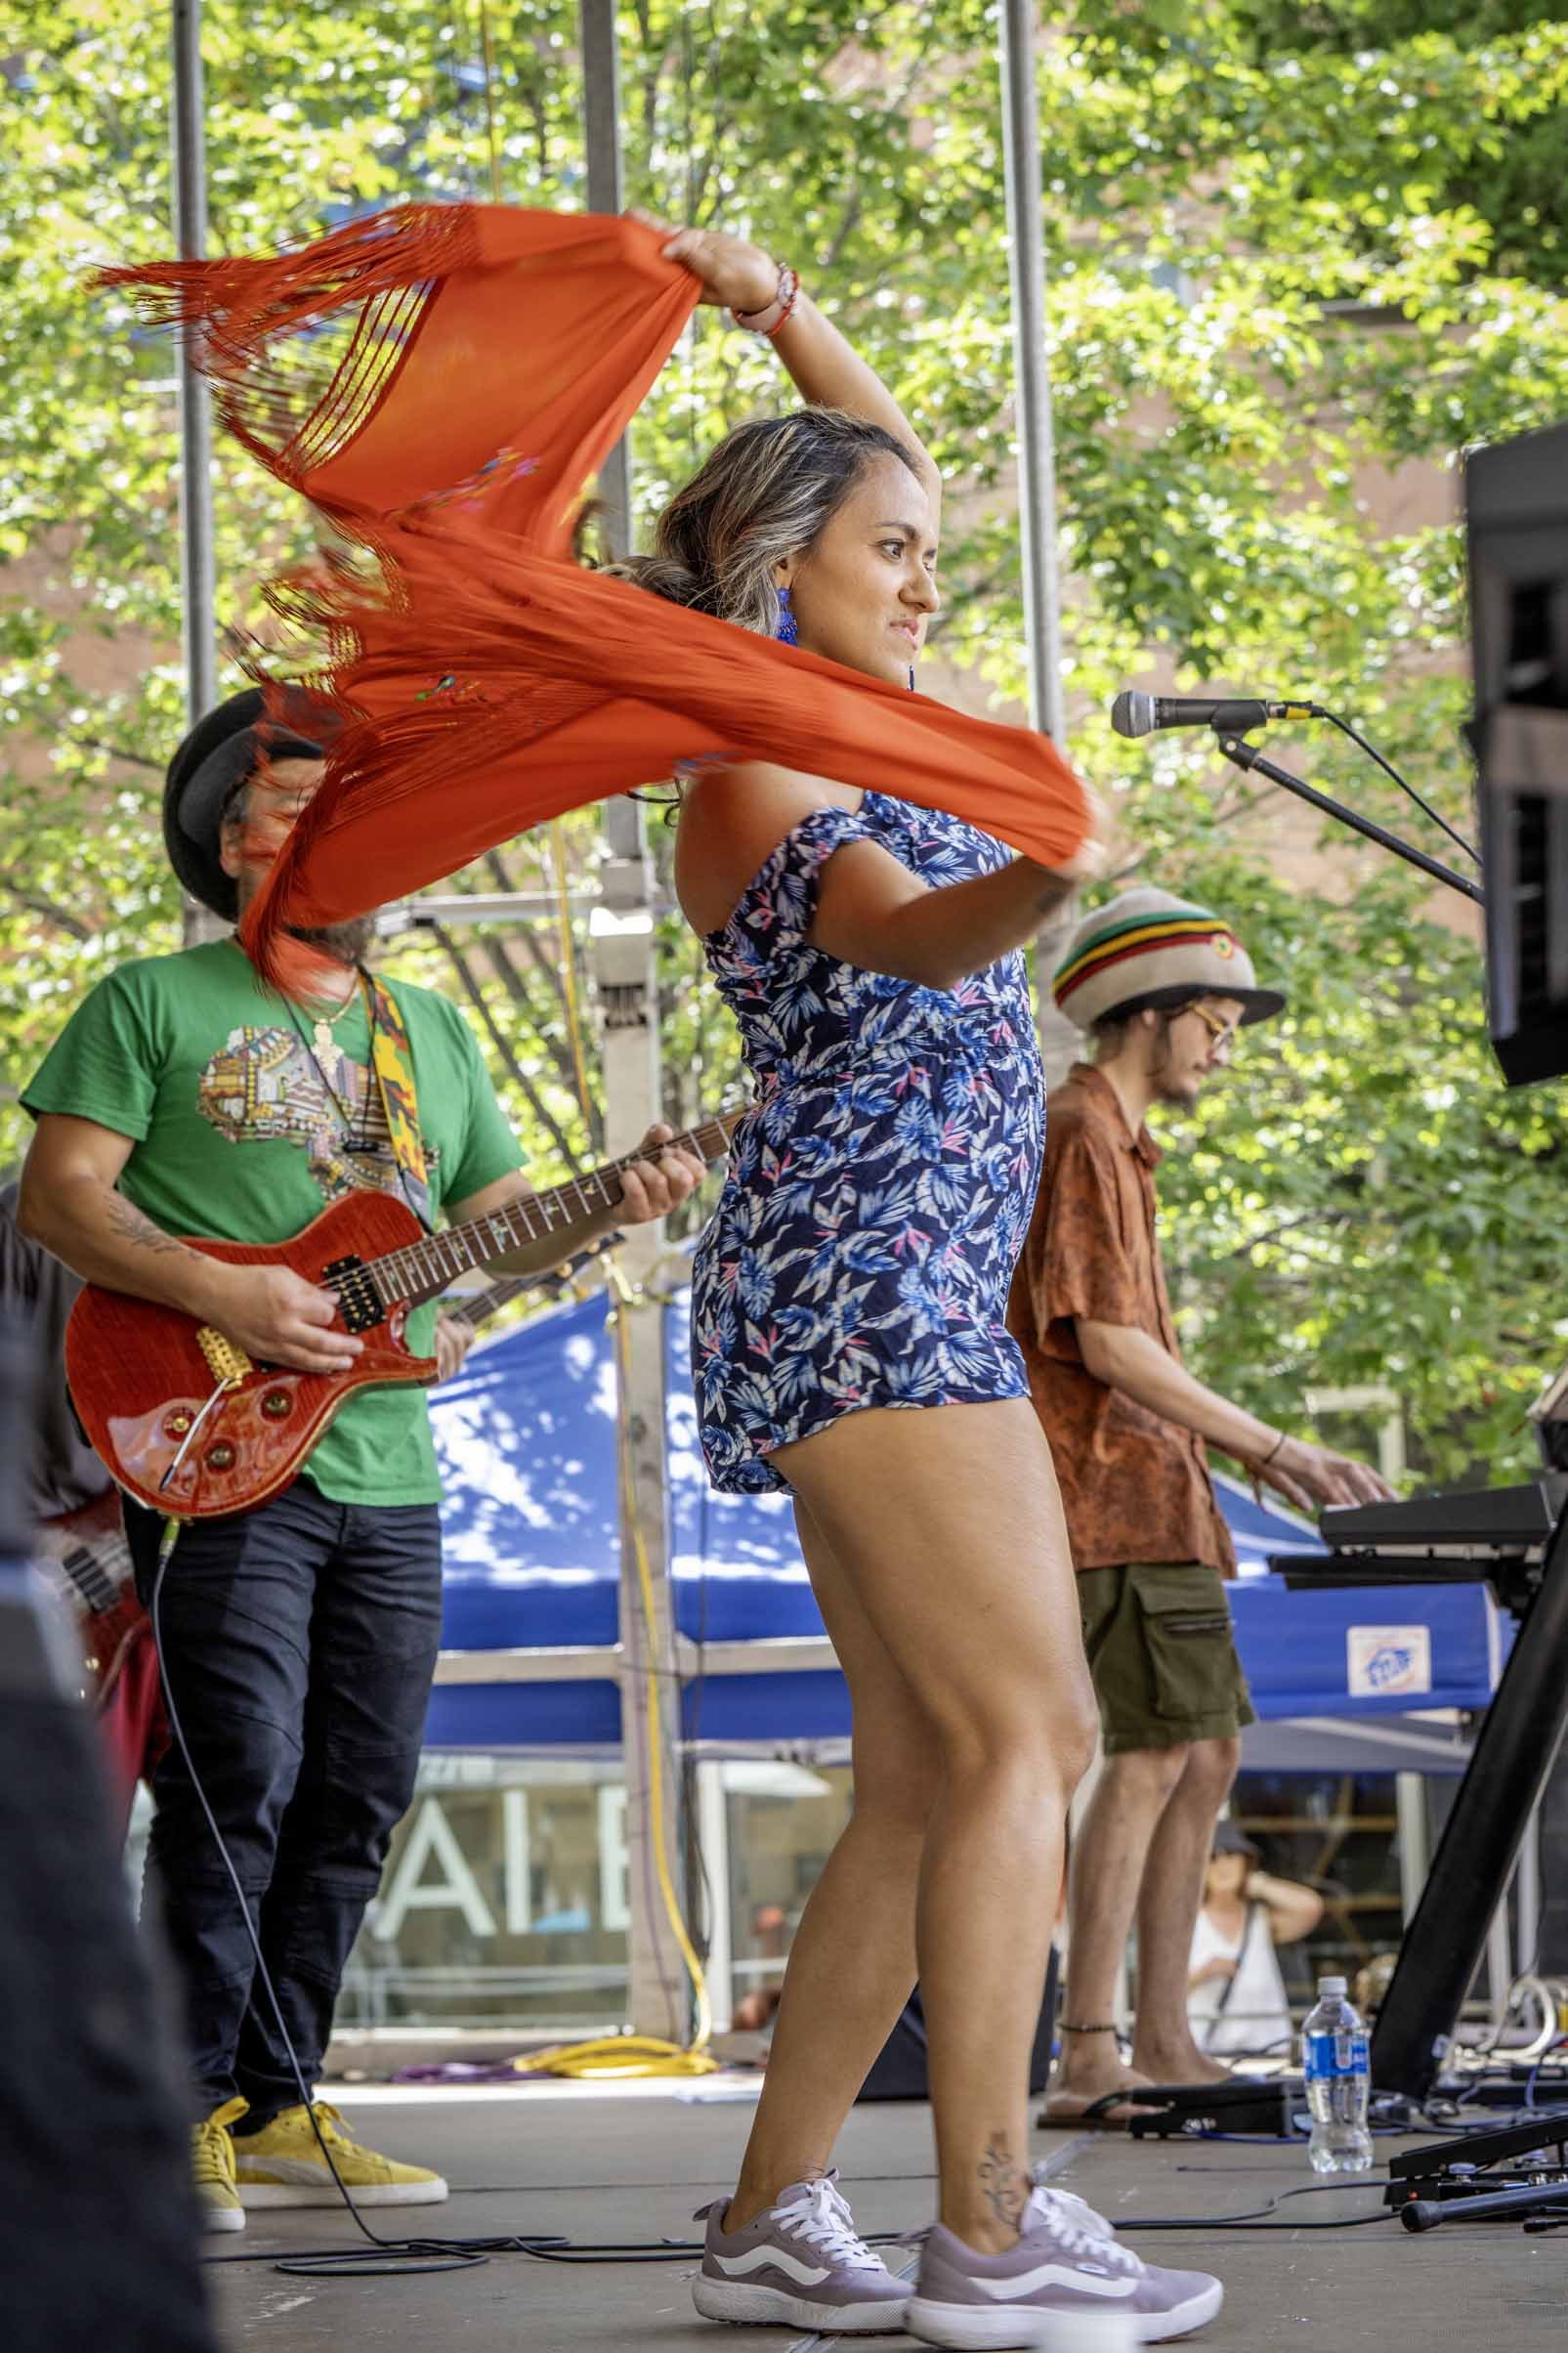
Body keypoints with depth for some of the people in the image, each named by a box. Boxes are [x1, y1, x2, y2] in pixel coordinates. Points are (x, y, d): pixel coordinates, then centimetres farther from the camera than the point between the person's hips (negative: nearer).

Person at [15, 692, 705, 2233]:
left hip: (391, 1478, 6)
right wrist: (222, 1295, -17)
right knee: (238, 1785, -13)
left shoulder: (433, 1031, 20)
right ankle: (183, 2111, -4)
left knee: (355, 1803, 5)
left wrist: (609, 1210, -2)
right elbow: (56, 1196, -4)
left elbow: (501, 1231, 19)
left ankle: (275, 2107, 13)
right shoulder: (154, 1004, 3)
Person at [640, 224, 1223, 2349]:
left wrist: (786, 315, 25)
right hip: (868, 1273, -10)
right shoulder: (756, 780, -9)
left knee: (925, 1781, 6)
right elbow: (899, 933, -30)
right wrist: (1034, 885, -49)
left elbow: (885, 461, 35)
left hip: (895, 1289, 10)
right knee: (1030, 1733, -14)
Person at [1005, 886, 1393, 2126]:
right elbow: (1109, 1348, -18)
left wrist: (1267, 1461, 16)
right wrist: (1275, 1447, -16)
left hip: (1153, 1494, 11)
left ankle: (1165, 2043, 12)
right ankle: (1088, 2058, -19)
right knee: (1155, 1753, -16)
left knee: (1207, 1755, 10)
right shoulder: (1082, 1137, -9)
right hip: (1112, 1495, -11)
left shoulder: (1114, 1143, 23)